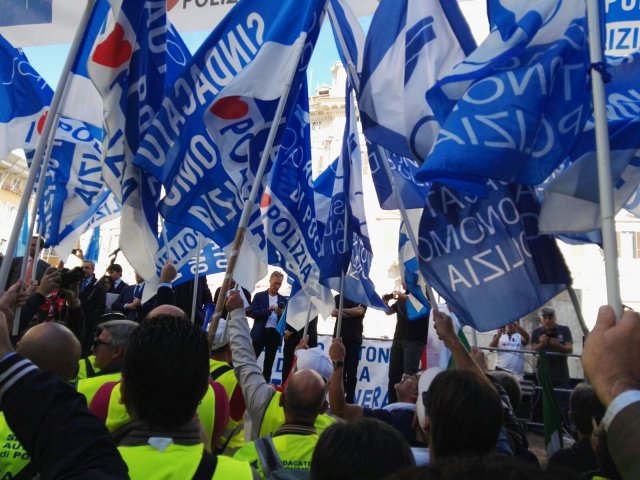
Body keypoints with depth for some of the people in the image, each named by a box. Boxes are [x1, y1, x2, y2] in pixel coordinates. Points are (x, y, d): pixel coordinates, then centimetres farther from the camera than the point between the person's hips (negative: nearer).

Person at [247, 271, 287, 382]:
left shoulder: (283, 300, 9)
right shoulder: (259, 296, 2)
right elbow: (252, 313, -7)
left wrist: (281, 313, -14)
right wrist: (268, 310, -18)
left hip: (275, 334, 2)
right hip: (260, 333, -2)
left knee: (269, 363, 9)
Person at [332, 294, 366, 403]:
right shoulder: (338, 297, 13)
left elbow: (359, 311, -11)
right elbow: (333, 312, -4)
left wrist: (342, 310, -3)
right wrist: (352, 312, -8)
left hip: (355, 339, -1)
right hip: (339, 337, 2)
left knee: (352, 371, -1)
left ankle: (349, 399, 4)